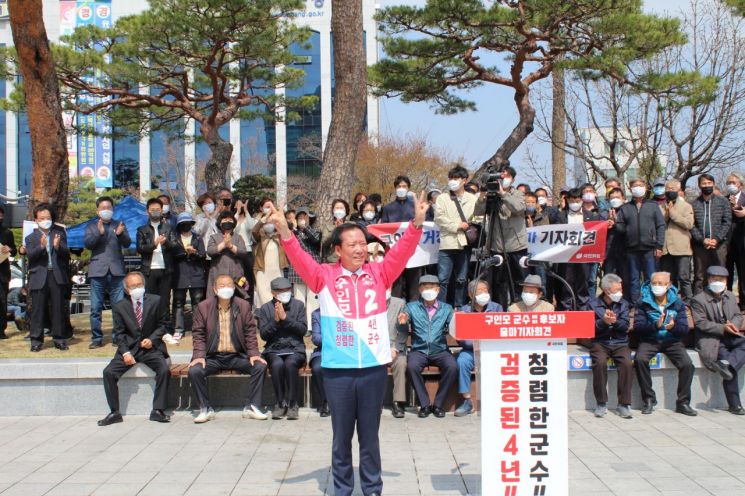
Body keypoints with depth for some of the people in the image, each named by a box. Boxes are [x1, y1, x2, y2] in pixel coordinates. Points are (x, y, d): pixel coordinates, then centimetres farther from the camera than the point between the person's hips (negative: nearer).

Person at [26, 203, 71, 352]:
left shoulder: (60, 233, 11)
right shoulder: (31, 238, 9)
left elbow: (66, 253, 2)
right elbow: (30, 255, -6)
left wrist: (58, 246, -19)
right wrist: (41, 246, -23)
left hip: (57, 276, 1)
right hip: (39, 277, -1)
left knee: (58, 308, 4)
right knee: (38, 309, 1)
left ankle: (59, 338, 11)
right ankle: (36, 340, 7)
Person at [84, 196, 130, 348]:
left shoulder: (119, 225, 14)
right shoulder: (92, 226, 13)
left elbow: (127, 244, 3)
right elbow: (87, 243, -2)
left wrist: (120, 234, -18)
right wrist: (99, 233, -19)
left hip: (116, 272, 0)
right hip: (98, 271, 0)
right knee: (96, 308, 1)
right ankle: (96, 338, 7)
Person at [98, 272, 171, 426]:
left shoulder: (155, 301, 0)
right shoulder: (119, 307, 3)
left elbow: (163, 324, 7)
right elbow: (119, 333, 5)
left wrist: (152, 339, -10)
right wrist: (125, 352, -10)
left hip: (151, 347, -1)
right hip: (129, 348, 2)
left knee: (164, 370, -27)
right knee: (109, 372, -18)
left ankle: (157, 411, -14)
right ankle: (114, 413, -6)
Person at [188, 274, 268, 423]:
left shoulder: (244, 306, 3)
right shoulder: (203, 307, 0)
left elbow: (250, 332, 4)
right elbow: (198, 334, 1)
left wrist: (253, 354, -9)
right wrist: (199, 355, -13)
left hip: (237, 356, 1)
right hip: (212, 357, 0)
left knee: (260, 366, -23)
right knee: (194, 370, -27)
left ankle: (251, 407, -9)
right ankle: (205, 409, -8)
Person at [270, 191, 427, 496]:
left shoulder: (379, 273, 5)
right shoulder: (324, 276, 1)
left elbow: (402, 251, -3)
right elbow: (300, 259, -10)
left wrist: (417, 223, -16)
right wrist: (284, 231, -26)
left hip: (374, 367, 1)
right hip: (337, 369, -1)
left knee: (370, 435, 12)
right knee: (341, 435, 12)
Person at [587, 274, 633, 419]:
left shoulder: (623, 303, 12)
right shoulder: (593, 303, 4)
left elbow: (625, 326, 1)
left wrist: (615, 321, -20)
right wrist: (604, 322, -22)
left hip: (620, 343, 2)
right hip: (600, 343, -2)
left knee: (627, 363, -27)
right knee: (600, 363, -31)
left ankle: (624, 404, -18)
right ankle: (601, 404, -18)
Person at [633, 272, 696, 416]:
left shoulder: (677, 303, 7)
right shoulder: (643, 302, 2)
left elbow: (684, 329, 2)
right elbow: (637, 327, -7)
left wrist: (673, 327, -22)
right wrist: (655, 325, -25)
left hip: (672, 340, 1)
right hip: (649, 340, -1)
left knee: (687, 364, -23)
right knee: (640, 360, -30)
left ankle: (683, 402, -6)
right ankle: (648, 399, -14)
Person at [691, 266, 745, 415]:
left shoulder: (730, 296, 18)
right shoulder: (698, 300, -4)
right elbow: (701, 323, -11)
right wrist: (723, 328, -19)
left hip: (730, 336, 6)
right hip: (710, 339, -6)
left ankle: (726, 364, -34)